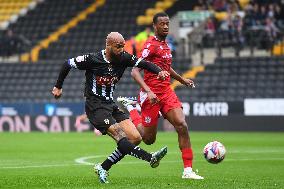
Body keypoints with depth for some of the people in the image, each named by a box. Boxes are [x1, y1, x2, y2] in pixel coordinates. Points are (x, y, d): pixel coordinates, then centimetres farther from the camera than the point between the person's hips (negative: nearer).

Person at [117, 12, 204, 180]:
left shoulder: (165, 44, 13)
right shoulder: (152, 45, -13)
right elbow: (135, 72, -21)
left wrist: (183, 80, 38)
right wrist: (148, 91, -32)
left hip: (167, 92, 7)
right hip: (152, 94, -7)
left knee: (182, 125, -13)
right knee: (149, 139, 4)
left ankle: (188, 171, -11)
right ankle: (130, 107, 29)